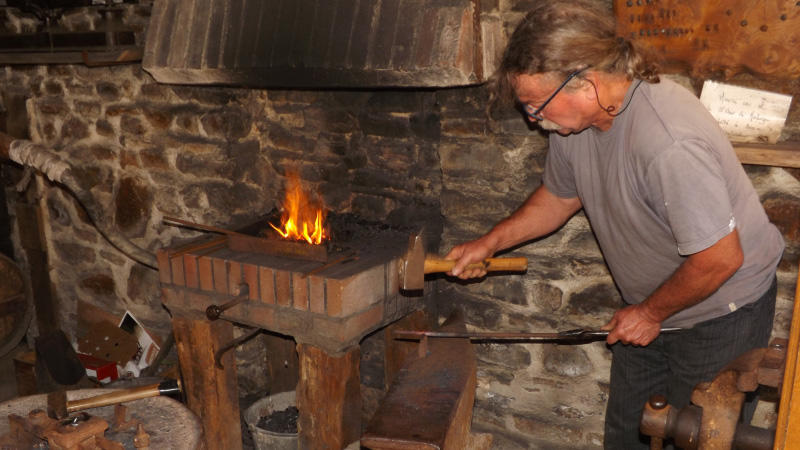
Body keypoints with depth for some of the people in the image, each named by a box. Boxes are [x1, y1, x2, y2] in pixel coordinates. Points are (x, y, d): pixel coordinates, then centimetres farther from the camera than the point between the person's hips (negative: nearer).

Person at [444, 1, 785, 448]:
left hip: (721, 308, -7)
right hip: (649, 305, 7)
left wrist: (650, 313, -15)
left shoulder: (668, 143, -37)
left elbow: (720, 259, -30)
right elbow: (559, 197, 7)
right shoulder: (574, 119, -11)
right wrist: (489, 242, -1)